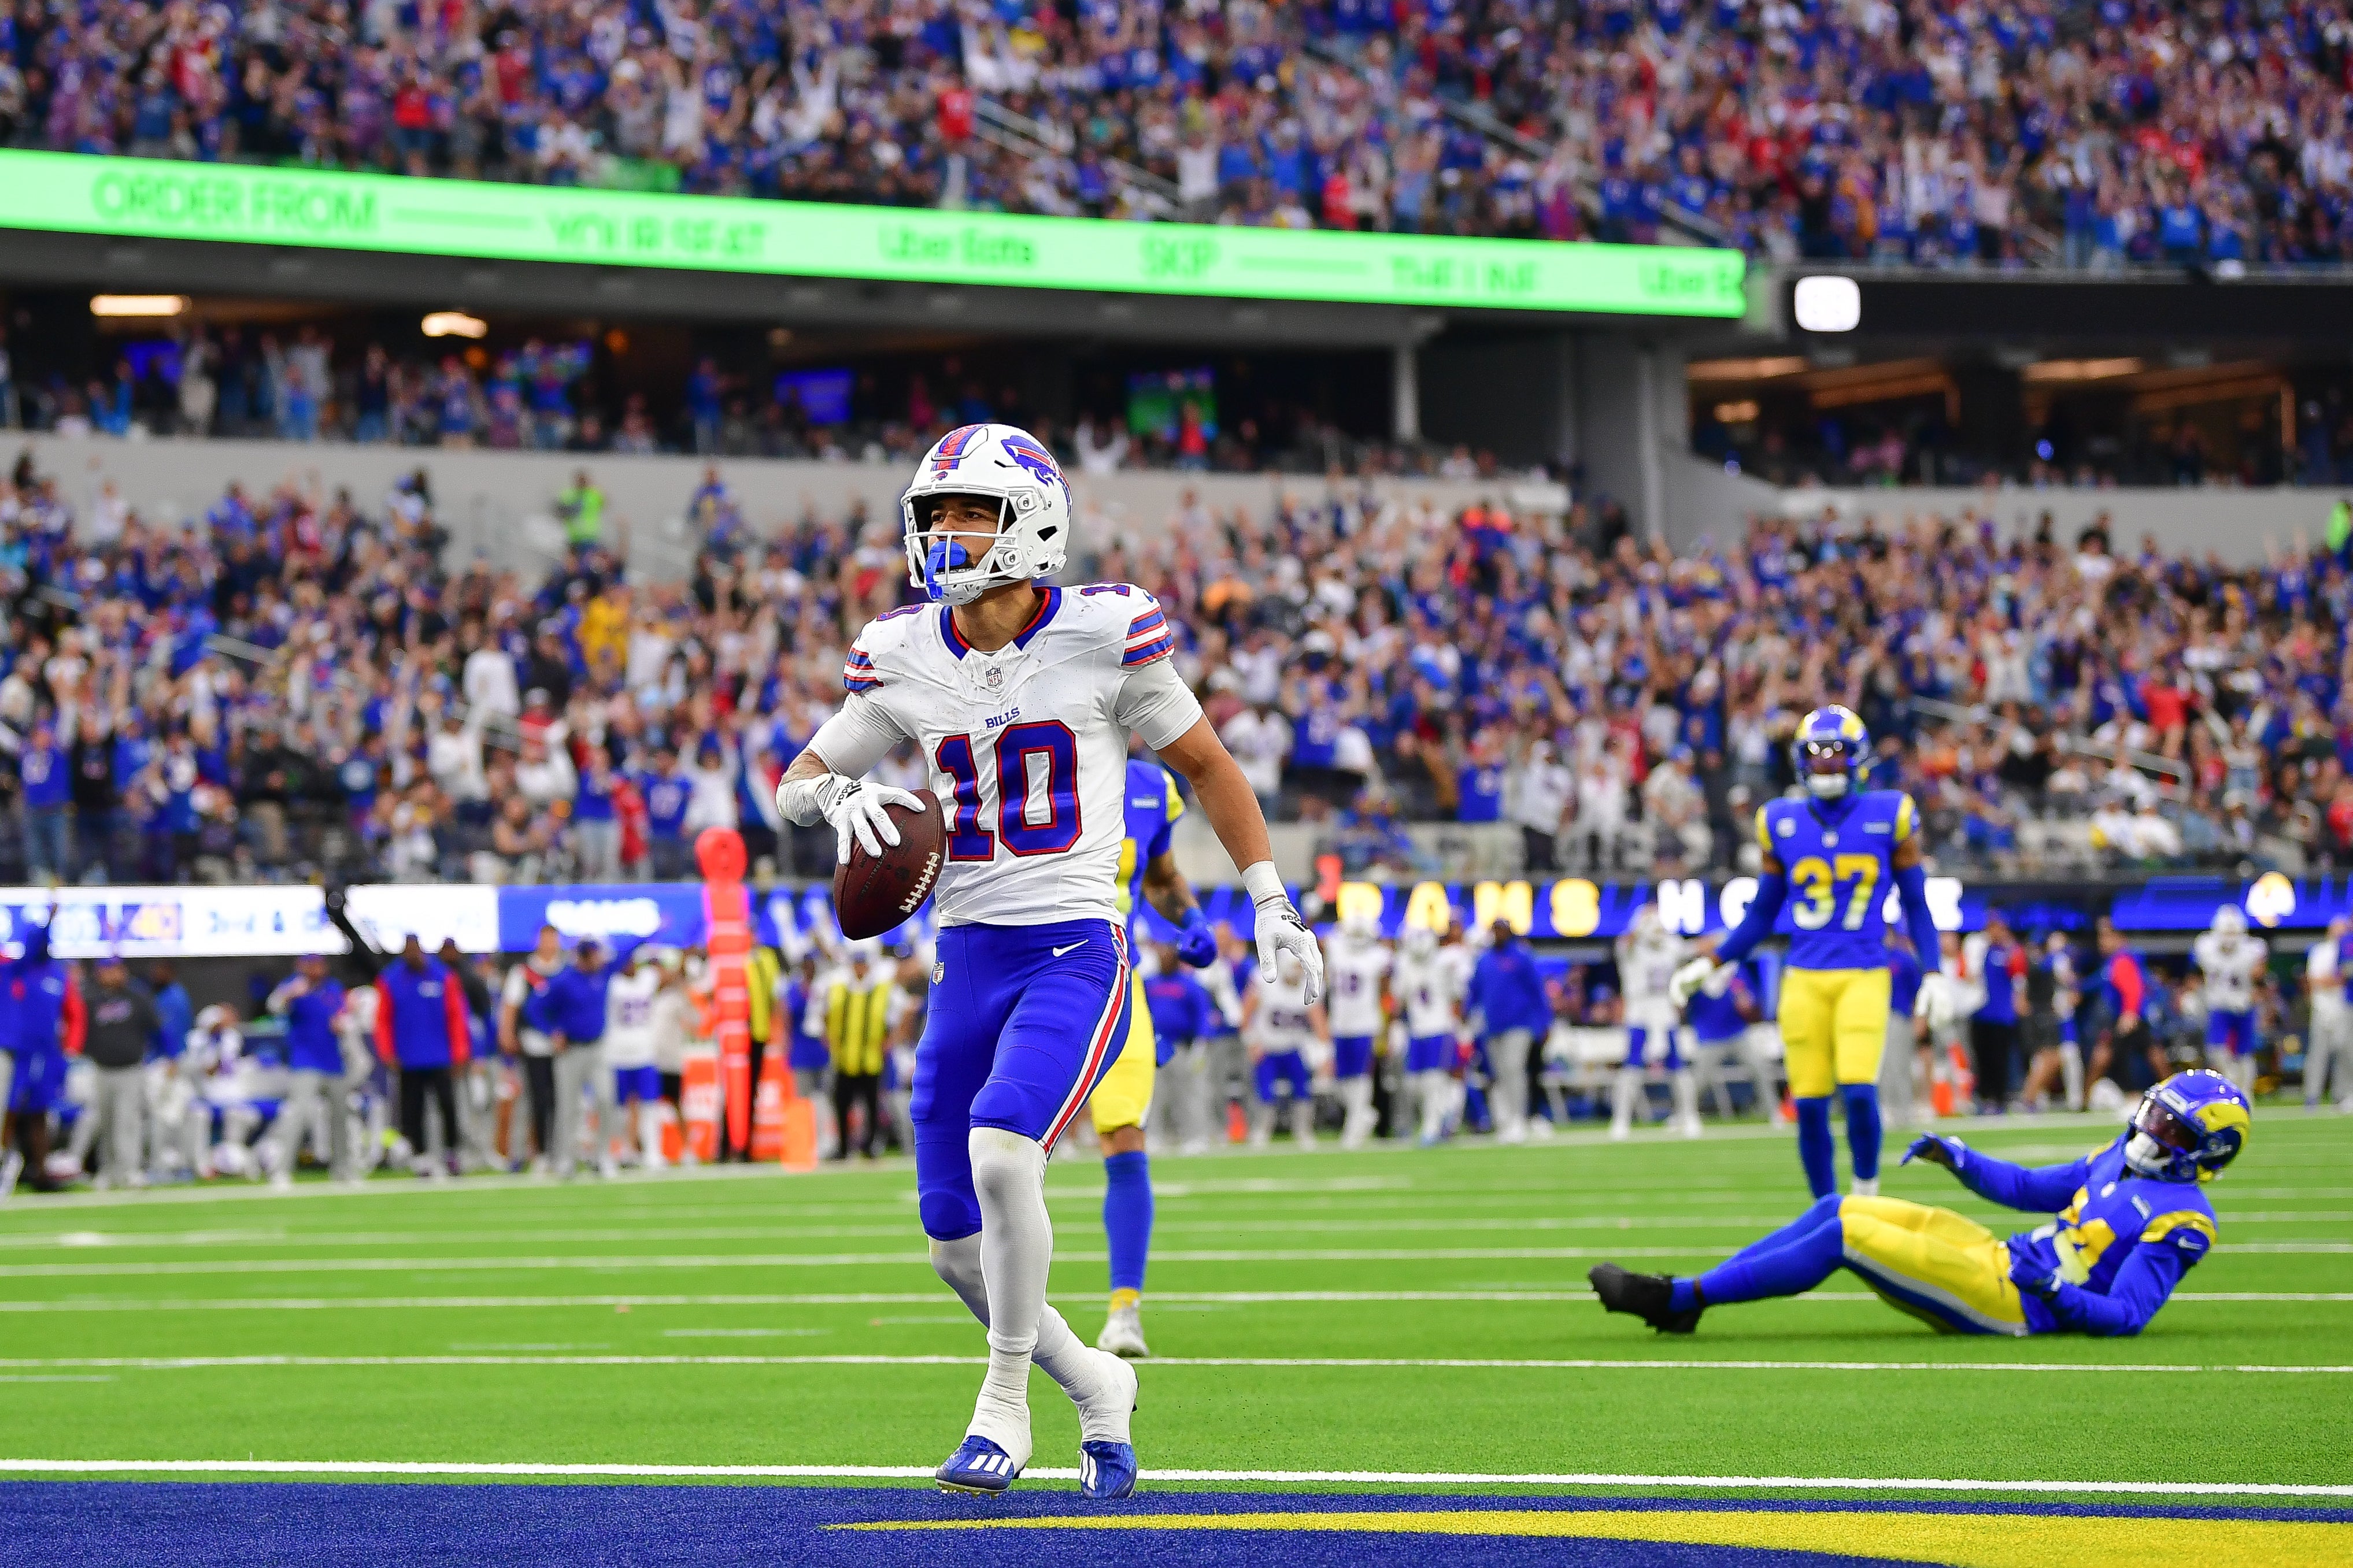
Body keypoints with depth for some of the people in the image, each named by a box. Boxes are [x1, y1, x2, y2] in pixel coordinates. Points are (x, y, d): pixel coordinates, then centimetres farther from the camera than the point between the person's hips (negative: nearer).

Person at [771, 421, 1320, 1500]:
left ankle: (1004, 1405, -12)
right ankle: (1094, 1387, 29)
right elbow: (796, 782, 14)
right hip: (968, 959, 5)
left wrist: (1272, 904, 3)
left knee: (1001, 1149, -29)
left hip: (1076, 954, -5)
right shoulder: (903, 659, 4)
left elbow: (1204, 764, 5)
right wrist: (837, 795, -9)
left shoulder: (1103, 634, -7)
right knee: (958, 1247, 4)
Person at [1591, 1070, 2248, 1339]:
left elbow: (2126, 1316, -19)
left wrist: (2055, 1291, -31)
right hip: (1998, 1257, 9)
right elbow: (2030, 1188, 26)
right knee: (1838, 1209, 2)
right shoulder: (2123, 1158, 17)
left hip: (2014, 1303, -9)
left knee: (1845, 1236, -17)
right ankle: (1686, 1296, 0)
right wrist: (1957, 1157, 15)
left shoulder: (2181, 1219, -11)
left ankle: (1681, 1299, -13)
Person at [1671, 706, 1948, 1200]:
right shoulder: (1781, 825, 8)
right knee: (1810, 1104, -2)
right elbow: (1762, 915, 16)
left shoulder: (1889, 817, 3)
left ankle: (1867, 1194, 5)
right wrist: (1710, 965, 8)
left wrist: (1934, 973, 0)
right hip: (1804, 979, 2)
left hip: (1864, 977, -2)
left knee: (1859, 1091, -18)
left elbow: (1916, 905, 9)